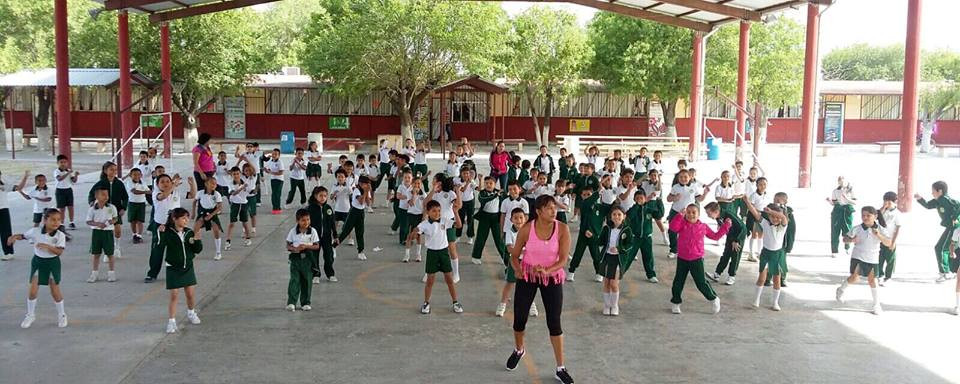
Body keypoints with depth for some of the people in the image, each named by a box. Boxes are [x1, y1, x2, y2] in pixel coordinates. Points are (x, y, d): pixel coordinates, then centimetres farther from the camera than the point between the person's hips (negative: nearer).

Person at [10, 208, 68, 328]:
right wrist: (14, 237, -15)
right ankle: (30, 315, 22)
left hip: (53, 263, -1)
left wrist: (48, 246, -36)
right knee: (33, 290, 0)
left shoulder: (60, 235, -15)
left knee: (55, 291, 5)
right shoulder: (35, 231, -11)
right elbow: (23, 235, 6)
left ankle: (61, 315, 24)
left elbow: (59, 251, -20)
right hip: (38, 262, 1)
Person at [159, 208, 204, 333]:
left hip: (188, 267, 4)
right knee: (174, 295, -4)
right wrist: (160, 234, -30)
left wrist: (197, 239, -16)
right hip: (173, 269, -4)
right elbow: (159, 248, -20)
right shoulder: (168, 233, -12)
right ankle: (171, 321, 6)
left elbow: (198, 250, 3)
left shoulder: (189, 233, 0)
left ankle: (191, 313, 37)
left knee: (191, 293, 11)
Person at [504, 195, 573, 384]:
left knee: (554, 322, -1)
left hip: (552, 277, 0)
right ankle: (519, 350, 40)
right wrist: (517, 269, -24)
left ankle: (560, 369, 11)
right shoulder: (527, 229, -15)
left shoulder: (562, 229, -15)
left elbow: (563, 259, -16)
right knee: (519, 318, 7)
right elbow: (514, 255, -5)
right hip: (527, 276, 1)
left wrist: (547, 270, -33)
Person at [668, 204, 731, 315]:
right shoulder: (682, 224, -5)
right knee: (678, 282, 8)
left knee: (701, 282, -1)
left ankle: (714, 299, 22)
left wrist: (725, 226, 12)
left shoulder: (703, 227, 1)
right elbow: (673, 227, -26)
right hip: (682, 259, 1)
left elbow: (715, 236, 14)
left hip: (697, 259, -1)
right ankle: (676, 303, 23)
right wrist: (680, 215, -32)